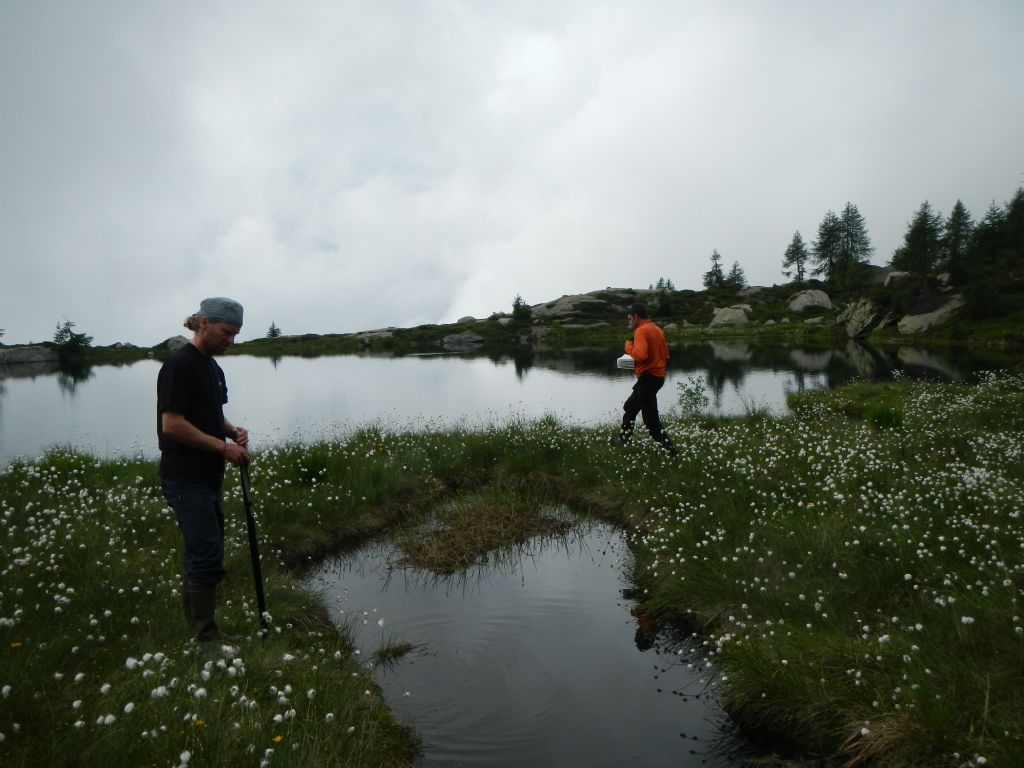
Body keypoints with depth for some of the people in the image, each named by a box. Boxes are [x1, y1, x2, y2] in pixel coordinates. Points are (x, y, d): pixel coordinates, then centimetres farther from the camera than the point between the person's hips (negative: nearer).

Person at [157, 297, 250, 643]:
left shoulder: (212, 367, 15)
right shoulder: (180, 365, -14)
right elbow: (172, 424, -20)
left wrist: (233, 430, 5)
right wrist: (223, 447, -17)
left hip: (208, 477, 10)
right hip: (185, 478, -10)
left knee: (200, 554, 16)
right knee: (208, 556, -10)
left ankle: (194, 628, 27)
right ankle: (207, 636, -1)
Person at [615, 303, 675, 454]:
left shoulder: (641, 330, -15)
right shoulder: (657, 329, 13)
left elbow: (640, 355, -30)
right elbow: (665, 356, 17)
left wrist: (628, 346, -10)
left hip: (647, 378, -10)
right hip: (657, 376, 10)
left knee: (651, 420, -6)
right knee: (630, 407, 21)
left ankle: (669, 450, -7)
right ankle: (623, 440, 31)